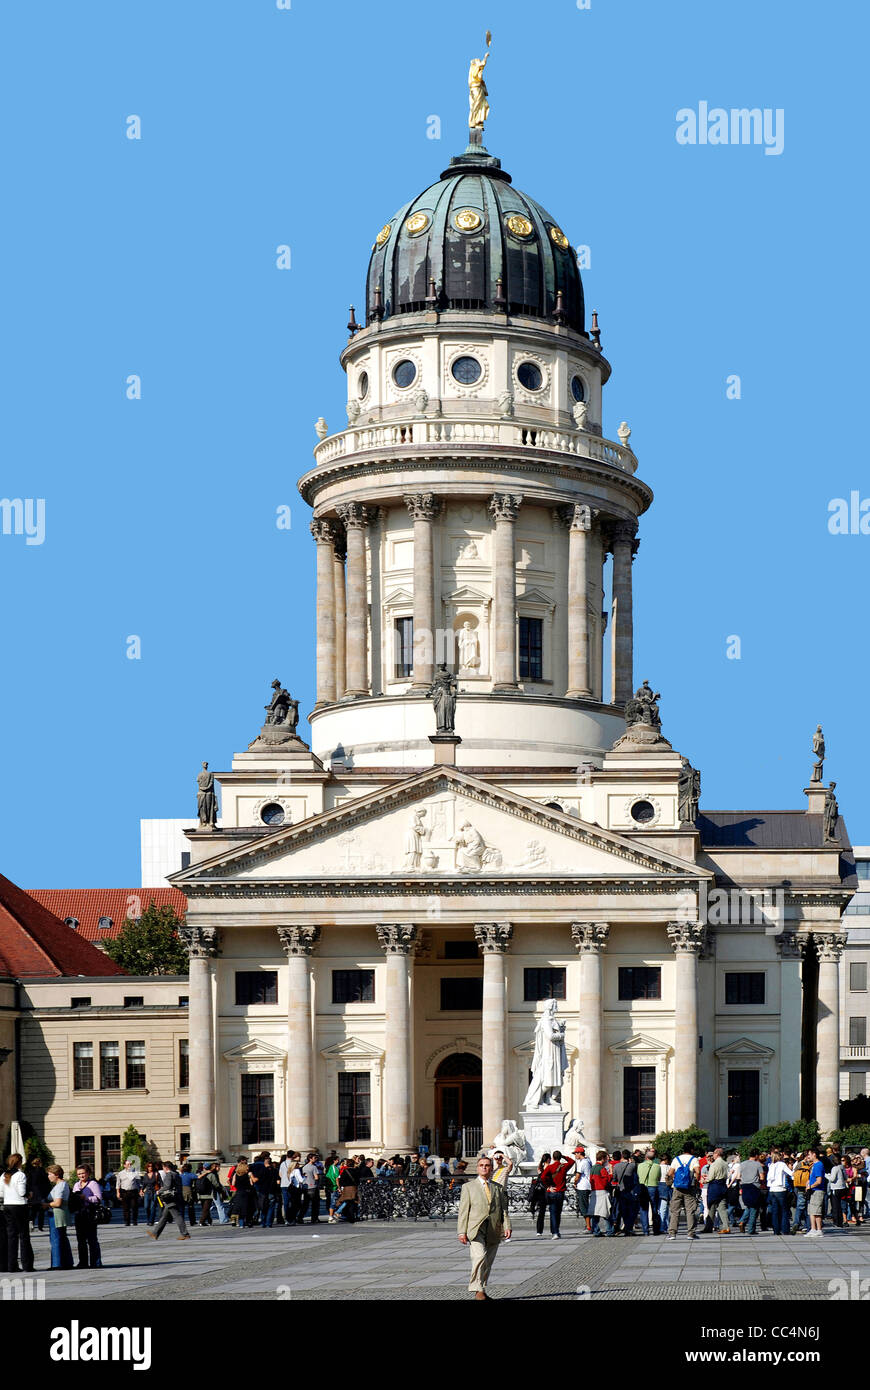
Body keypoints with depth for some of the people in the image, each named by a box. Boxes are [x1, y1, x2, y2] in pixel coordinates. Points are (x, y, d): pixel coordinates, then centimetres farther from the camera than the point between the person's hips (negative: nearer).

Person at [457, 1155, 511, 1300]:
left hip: (494, 1232, 3)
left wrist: (507, 1226, -5)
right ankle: (478, 1289, -17)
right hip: (476, 1229, -3)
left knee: (488, 1263, 5)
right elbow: (463, 1211, 6)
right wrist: (462, 1232, -4)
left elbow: (504, 1210, 13)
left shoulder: (500, 1189, 17)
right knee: (480, 1257, -22)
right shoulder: (468, 1187, 11)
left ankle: (482, 1290, 18)